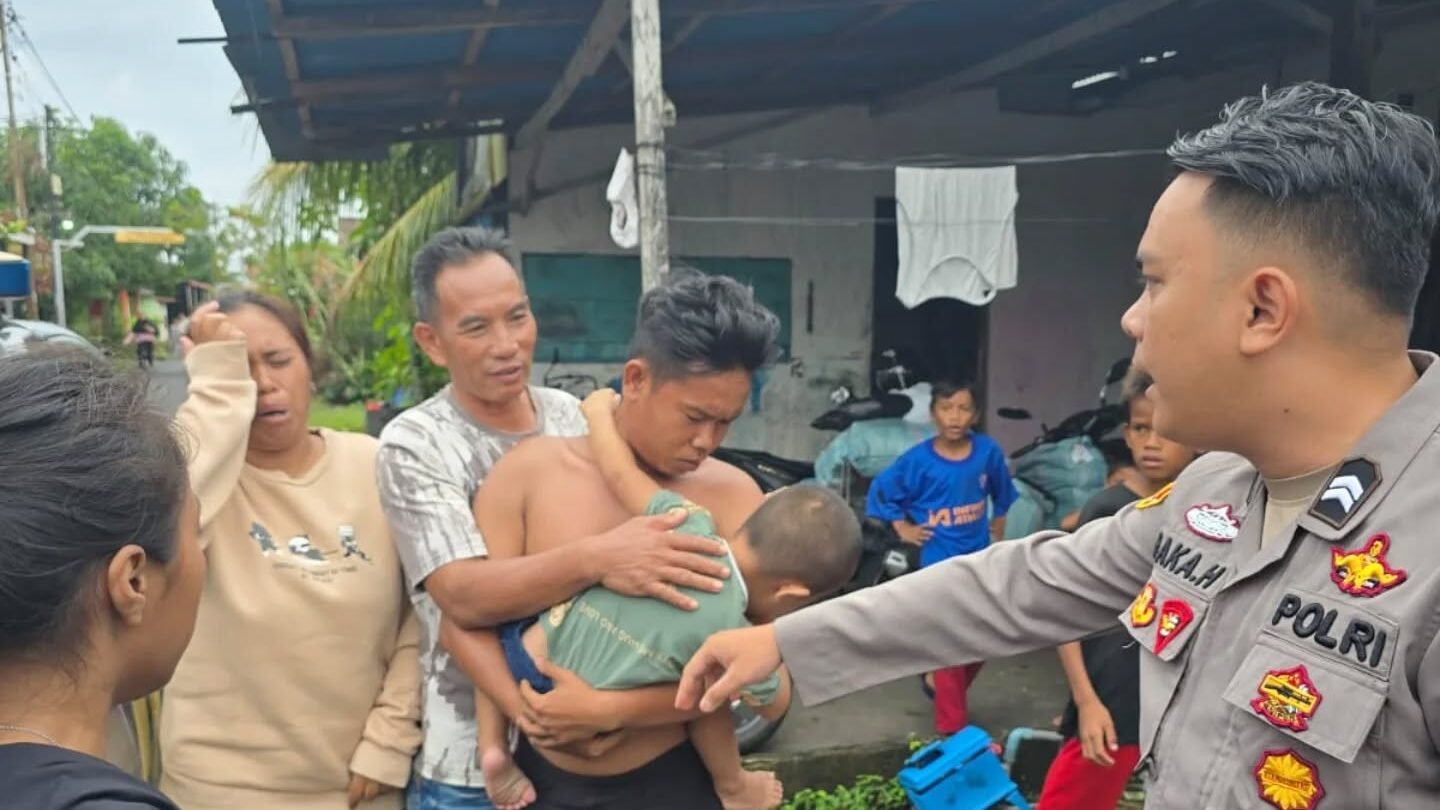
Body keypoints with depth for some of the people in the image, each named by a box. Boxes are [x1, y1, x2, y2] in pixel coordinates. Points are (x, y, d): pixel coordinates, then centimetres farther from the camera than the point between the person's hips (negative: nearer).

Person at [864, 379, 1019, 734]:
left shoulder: (988, 452, -7)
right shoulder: (918, 460, -14)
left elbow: (1000, 493, 12)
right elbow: (881, 491, -2)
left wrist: (998, 528, 13)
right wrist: (904, 529, -5)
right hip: (941, 563, -4)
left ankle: (938, 683, 42)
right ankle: (953, 728, 9)